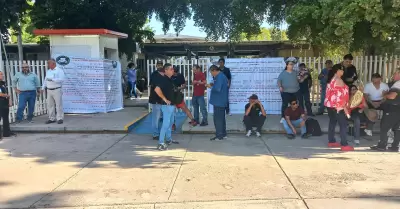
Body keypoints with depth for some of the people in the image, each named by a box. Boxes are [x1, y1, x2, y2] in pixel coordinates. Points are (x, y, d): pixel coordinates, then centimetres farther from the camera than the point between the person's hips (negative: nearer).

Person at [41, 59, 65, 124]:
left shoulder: (59, 70, -6)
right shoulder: (48, 71, 16)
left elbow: (62, 79, -19)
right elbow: (45, 80, 21)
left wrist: (52, 79, -23)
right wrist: (43, 88, 14)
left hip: (57, 90, -7)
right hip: (49, 90, 7)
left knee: (58, 105, -4)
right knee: (50, 105, 8)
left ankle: (60, 118, 2)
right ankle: (52, 118, 17)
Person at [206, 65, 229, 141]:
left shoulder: (219, 77, -18)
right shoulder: (222, 76, 15)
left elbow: (217, 89, -26)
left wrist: (210, 86, -11)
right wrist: (213, 85, 10)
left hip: (218, 102, -10)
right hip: (222, 101, 10)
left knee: (218, 119, -4)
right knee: (222, 118, 16)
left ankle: (219, 135, 0)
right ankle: (223, 134, 23)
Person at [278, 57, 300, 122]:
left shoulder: (295, 73, 10)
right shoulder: (283, 73, 0)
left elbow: (299, 80, 17)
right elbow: (279, 80, -2)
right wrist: (280, 86, -17)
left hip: (295, 92, 4)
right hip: (285, 92, -3)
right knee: (284, 105, -4)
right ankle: (283, 117, 4)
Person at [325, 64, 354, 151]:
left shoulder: (332, 80, 12)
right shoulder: (339, 80, -14)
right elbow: (340, 96, -18)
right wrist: (345, 108, -14)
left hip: (330, 105, 9)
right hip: (337, 106, -9)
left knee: (332, 123, 13)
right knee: (343, 124, -5)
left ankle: (331, 141, 18)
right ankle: (344, 145, -5)